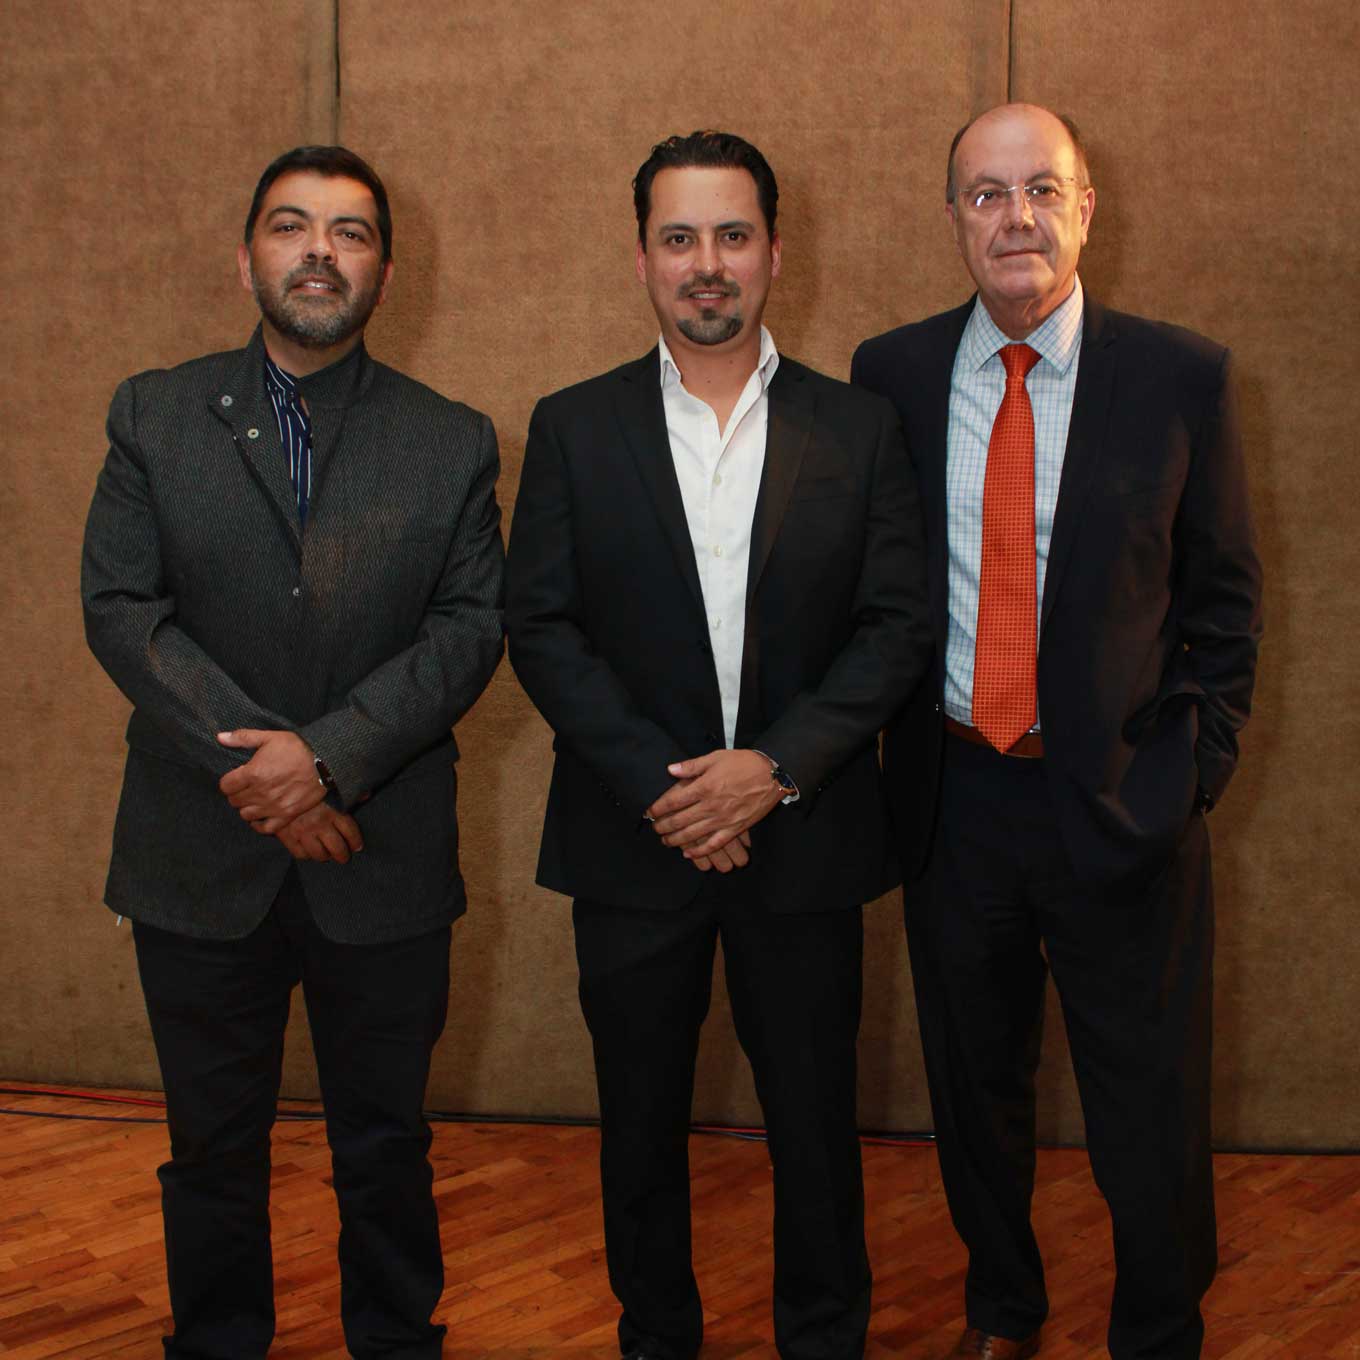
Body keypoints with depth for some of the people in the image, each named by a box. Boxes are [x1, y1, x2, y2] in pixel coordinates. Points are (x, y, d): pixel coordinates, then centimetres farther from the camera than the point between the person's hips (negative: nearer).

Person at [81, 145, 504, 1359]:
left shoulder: (453, 442, 3)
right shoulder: (154, 416, 3)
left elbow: (472, 626, -6)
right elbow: (122, 610, -6)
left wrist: (329, 753, -18)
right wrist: (253, 770, -16)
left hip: (382, 859, 0)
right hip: (200, 859, 1)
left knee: (386, 1146, 14)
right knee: (212, 1148, 16)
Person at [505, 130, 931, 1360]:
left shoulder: (860, 430, 2)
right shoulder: (574, 429, 2)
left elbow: (898, 625, -3)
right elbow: (541, 627, -4)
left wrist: (774, 767, -15)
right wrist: (657, 785, -14)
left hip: (805, 836, 0)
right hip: (632, 842, 1)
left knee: (815, 1119, 12)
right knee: (641, 1120, 14)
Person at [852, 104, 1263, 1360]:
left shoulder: (1180, 376, -3)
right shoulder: (891, 373, 1)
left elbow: (1224, 595, 1)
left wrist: (1195, 770, -6)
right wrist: (882, 747, 0)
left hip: (1119, 803, -2)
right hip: (954, 793, 2)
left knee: (1150, 1116, 10)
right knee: (974, 1085, 19)